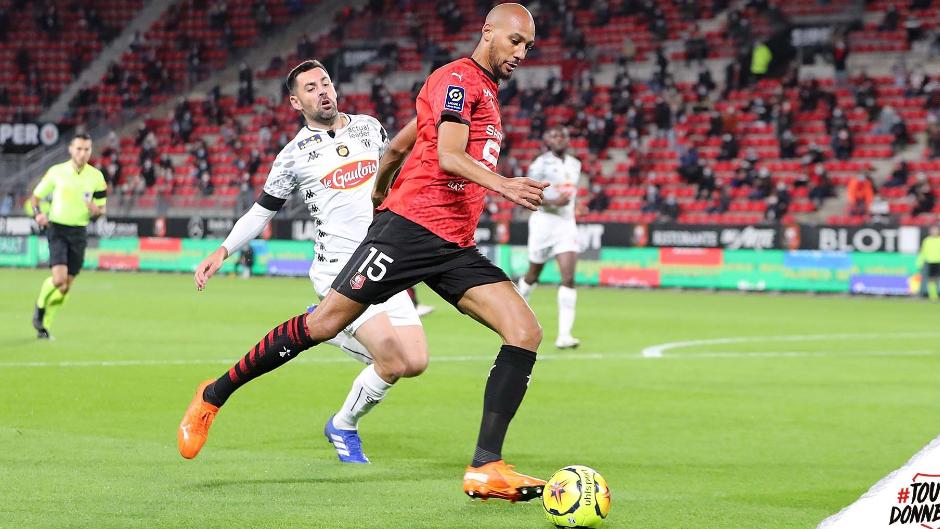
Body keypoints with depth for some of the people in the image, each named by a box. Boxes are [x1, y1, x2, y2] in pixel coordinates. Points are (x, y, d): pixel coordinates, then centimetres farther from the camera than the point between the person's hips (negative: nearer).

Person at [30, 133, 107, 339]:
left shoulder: (96, 177, 1)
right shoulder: (56, 172, -3)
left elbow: (101, 209, 9)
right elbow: (36, 196, 7)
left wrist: (95, 210, -15)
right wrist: (38, 213, -13)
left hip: (79, 232, 3)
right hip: (57, 229, -3)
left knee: (67, 285, 4)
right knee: (59, 278, -20)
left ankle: (44, 326, 20)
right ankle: (40, 305, 10)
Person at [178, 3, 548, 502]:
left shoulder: (484, 91, 23)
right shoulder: (459, 78, -5)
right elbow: (447, 156, -21)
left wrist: (380, 187, 40)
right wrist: (501, 184, -34)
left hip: (454, 246, 8)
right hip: (411, 224, -8)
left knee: (525, 331, -9)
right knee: (324, 322, -8)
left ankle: (486, 468, -13)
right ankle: (214, 395, 9)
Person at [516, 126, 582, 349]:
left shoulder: (575, 165, 11)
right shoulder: (541, 164, -9)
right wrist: (552, 202, -23)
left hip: (567, 224, 4)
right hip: (544, 221, -4)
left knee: (569, 278, -11)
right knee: (533, 275, 12)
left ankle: (564, 334, -16)